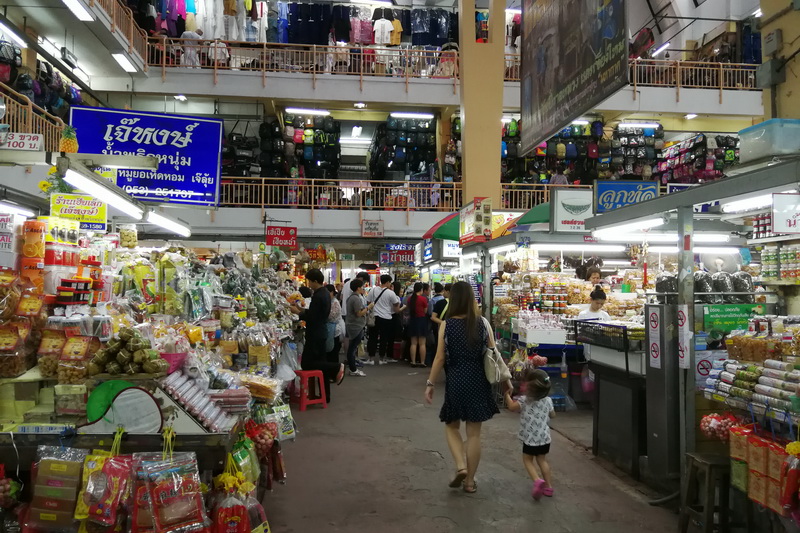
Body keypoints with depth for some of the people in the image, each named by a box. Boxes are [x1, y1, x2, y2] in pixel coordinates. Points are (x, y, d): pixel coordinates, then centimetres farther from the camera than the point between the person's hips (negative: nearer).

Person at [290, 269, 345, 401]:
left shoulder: (318, 296, -20)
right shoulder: (325, 293, 11)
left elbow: (311, 318, -22)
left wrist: (298, 312, -9)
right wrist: (303, 310, 11)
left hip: (315, 335, -10)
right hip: (321, 332, 10)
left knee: (306, 364, -6)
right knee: (320, 362, 13)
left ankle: (336, 368, -8)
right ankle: (325, 395, 18)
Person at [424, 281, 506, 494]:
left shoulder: (446, 325, -8)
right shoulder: (483, 323, -4)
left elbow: (440, 358, -8)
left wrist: (430, 384, 1)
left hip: (456, 382, -2)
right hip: (478, 382, 2)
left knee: (452, 426, 20)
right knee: (474, 432, 11)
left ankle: (460, 466, 2)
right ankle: (470, 480, 20)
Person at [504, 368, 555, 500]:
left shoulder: (524, 400, -19)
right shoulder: (548, 400, -2)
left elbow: (512, 407, -10)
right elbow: (552, 415, 13)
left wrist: (507, 395, 5)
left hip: (530, 438, -4)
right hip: (544, 437, 5)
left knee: (528, 460, 10)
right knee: (542, 460, 20)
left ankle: (537, 480, -13)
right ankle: (548, 486, 20)